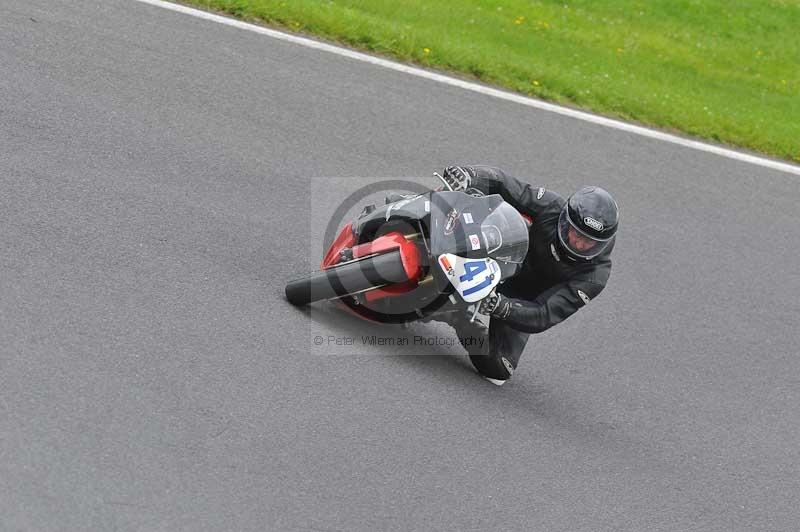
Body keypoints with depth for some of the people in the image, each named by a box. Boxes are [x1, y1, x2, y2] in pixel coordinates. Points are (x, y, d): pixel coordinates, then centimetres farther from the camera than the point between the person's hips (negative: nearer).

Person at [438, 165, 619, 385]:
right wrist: (467, 176, -46)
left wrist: (500, 306, -54)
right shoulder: (551, 207, -27)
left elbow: (543, 317, -36)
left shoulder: (595, 276, -29)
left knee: (497, 371, -6)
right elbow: (498, 182, -23)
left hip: (523, 302, 0)